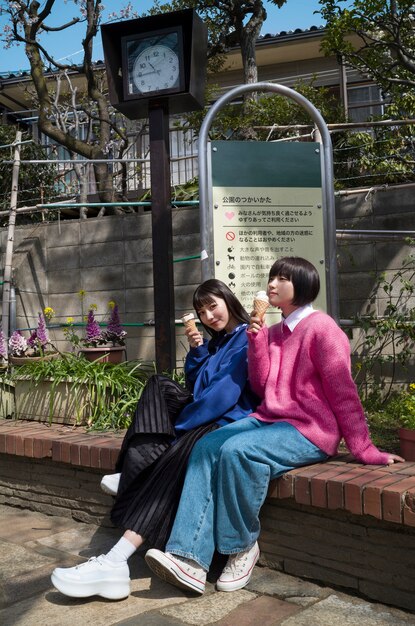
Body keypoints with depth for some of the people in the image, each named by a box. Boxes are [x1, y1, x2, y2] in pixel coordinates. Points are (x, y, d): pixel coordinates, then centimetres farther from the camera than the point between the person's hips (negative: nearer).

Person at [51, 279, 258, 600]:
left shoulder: (246, 338, -8)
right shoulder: (216, 341, 20)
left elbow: (225, 393, -18)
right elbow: (195, 386, 20)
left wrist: (178, 425, -12)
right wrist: (196, 350, 3)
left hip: (228, 422, -10)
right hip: (205, 416, 10)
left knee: (174, 456, -32)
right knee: (159, 386, -2)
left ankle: (115, 562, -41)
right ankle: (137, 473, -19)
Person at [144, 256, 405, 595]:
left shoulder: (321, 327, -7)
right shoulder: (274, 331, 15)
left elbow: (343, 393, -8)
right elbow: (261, 388, 12)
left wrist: (365, 450, -8)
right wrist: (256, 340, 1)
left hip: (310, 431, -7)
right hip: (268, 419, 7)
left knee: (237, 450, -31)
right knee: (206, 448, -17)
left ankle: (241, 547, -8)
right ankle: (190, 558, -23)